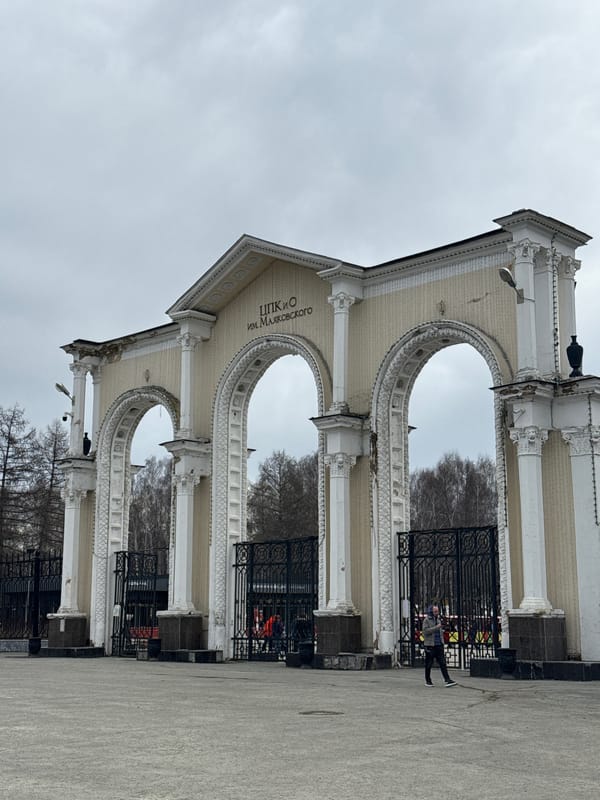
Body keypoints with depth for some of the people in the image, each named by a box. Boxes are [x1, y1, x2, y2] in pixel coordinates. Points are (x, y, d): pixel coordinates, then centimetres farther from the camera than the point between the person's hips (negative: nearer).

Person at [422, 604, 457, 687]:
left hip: (439, 645, 5)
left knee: (443, 663, -3)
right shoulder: (426, 620, -5)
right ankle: (428, 681, 16)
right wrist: (436, 627, -22)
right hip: (430, 645, -5)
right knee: (429, 664, 4)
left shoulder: (438, 619, 15)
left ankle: (447, 680, -8)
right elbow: (425, 631, -19)